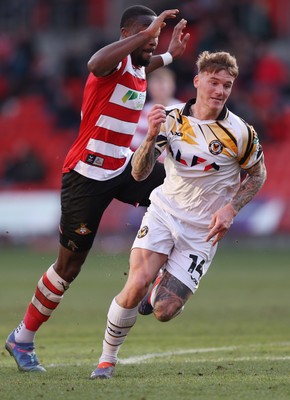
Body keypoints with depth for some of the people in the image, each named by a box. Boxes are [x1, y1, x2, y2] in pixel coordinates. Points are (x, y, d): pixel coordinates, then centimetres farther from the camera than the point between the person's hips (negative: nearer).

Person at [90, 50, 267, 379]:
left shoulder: (240, 133, -13)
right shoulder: (172, 118, -6)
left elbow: (257, 175, 4)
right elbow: (139, 173, -7)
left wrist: (230, 209, -11)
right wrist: (152, 137, -26)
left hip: (203, 229, -1)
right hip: (164, 212, 1)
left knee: (164, 312, -8)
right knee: (138, 282, -24)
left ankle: (165, 284, 31)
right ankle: (107, 358, -4)